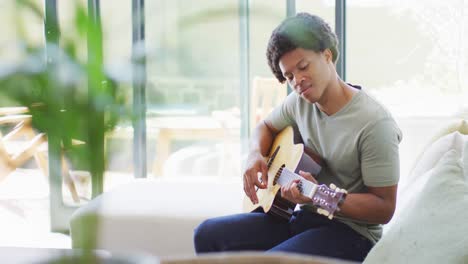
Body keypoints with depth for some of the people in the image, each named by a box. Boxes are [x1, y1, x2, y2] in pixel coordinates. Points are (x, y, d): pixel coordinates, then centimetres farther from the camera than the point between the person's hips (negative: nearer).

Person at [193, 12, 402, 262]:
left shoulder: (374, 124, -19)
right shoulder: (300, 102, 4)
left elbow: (384, 208, -18)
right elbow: (266, 126, 25)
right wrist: (255, 154, 2)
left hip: (349, 231, -7)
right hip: (303, 218, 7)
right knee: (208, 234, -6)